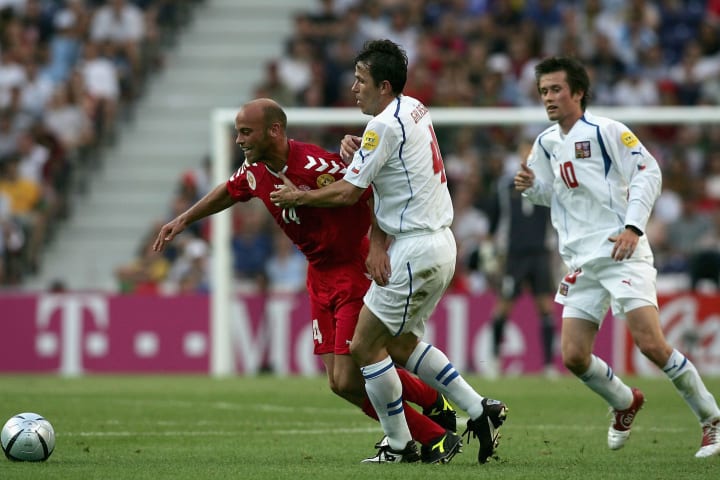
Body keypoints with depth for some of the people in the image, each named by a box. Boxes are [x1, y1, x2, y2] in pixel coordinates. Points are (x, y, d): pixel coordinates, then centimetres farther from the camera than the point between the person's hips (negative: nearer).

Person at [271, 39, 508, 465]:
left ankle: (400, 445, 5)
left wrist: (297, 196, 1)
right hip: (441, 242, 10)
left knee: (366, 347, -1)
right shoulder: (415, 109, 11)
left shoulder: (384, 126, -17)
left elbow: (348, 193, -14)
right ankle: (479, 410, 16)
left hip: (415, 251, -10)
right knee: (402, 342, 20)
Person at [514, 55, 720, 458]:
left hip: (622, 253, -7)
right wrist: (530, 186, 4)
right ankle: (625, 403, 26)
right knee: (573, 356, -3)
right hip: (581, 262, 7)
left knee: (651, 344, -17)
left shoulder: (606, 131, -7)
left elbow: (648, 173, -10)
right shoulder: (547, 143, 14)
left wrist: (633, 227, -20)